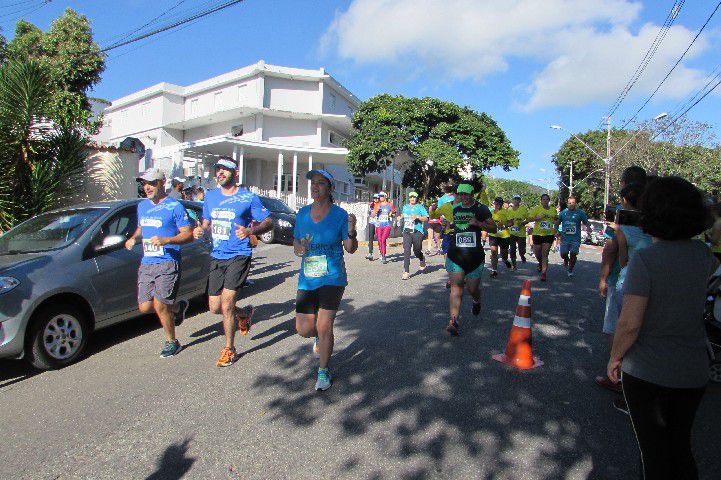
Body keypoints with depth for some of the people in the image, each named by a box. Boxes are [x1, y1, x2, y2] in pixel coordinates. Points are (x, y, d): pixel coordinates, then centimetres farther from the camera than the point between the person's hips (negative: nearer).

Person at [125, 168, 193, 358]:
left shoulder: (174, 206, -6)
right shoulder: (142, 205, 15)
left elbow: (188, 235, -8)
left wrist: (165, 240, -23)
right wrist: (133, 238, 6)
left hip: (167, 263, -7)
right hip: (146, 264, 7)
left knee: (159, 305, -9)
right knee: (145, 307, 3)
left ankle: (172, 342, 14)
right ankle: (178, 307, 31)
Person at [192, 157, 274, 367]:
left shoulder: (248, 198, -5)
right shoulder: (210, 196, 10)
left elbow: (269, 222, -4)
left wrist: (251, 230, -23)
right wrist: (201, 229, -2)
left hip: (238, 256, -6)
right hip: (217, 257, 6)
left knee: (226, 304, -10)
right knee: (215, 307, 9)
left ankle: (229, 350, 11)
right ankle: (244, 313, 40)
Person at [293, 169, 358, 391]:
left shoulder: (340, 214, -7)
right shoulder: (303, 213, 3)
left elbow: (351, 249, -5)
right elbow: (296, 240, 14)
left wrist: (351, 232, -24)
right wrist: (298, 248, -9)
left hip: (332, 278, -4)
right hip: (307, 279, 4)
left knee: (324, 327, -4)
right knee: (304, 329, 3)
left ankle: (323, 371, 20)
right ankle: (319, 336, 41)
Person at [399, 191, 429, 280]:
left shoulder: (420, 207, 2)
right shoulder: (405, 207, 17)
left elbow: (426, 218, -4)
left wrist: (417, 217, -17)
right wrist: (401, 217, 17)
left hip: (417, 232, -3)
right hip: (406, 232, 3)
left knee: (417, 251, 6)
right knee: (406, 251, -9)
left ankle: (422, 260, 43)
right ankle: (406, 272, -10)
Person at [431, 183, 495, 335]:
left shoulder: (481, 209, 1)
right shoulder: (454, 208, 11)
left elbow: (493, 228, -1)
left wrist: (478, 223, -17)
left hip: (474, 255, -1)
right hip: (455, 254, 2)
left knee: (473, 288, 8)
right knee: (456, 287, -9)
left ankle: (477, 302, 44)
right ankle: (453, 321, -12)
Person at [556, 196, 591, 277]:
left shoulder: (580, 213, 2)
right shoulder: (563, 212, 7)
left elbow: (586, 222, 4)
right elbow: (557, 223, 16)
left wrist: (588, 228, -17)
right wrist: (556, 231, 1)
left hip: (575, 238, -1)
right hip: (565, 237, 2)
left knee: (573, 254, -5)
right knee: (563, 254, -3)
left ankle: (570, 270, 17)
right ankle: (566, 261, 34)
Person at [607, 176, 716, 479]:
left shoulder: (644, 260, -22)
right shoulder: (701, 253, -3)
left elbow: (630, 324, -22)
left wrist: (615, 358, -6)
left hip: (646, 372, -5)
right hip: (693, 373, 6)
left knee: (653, 451, 11)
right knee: (680, 446, 22)